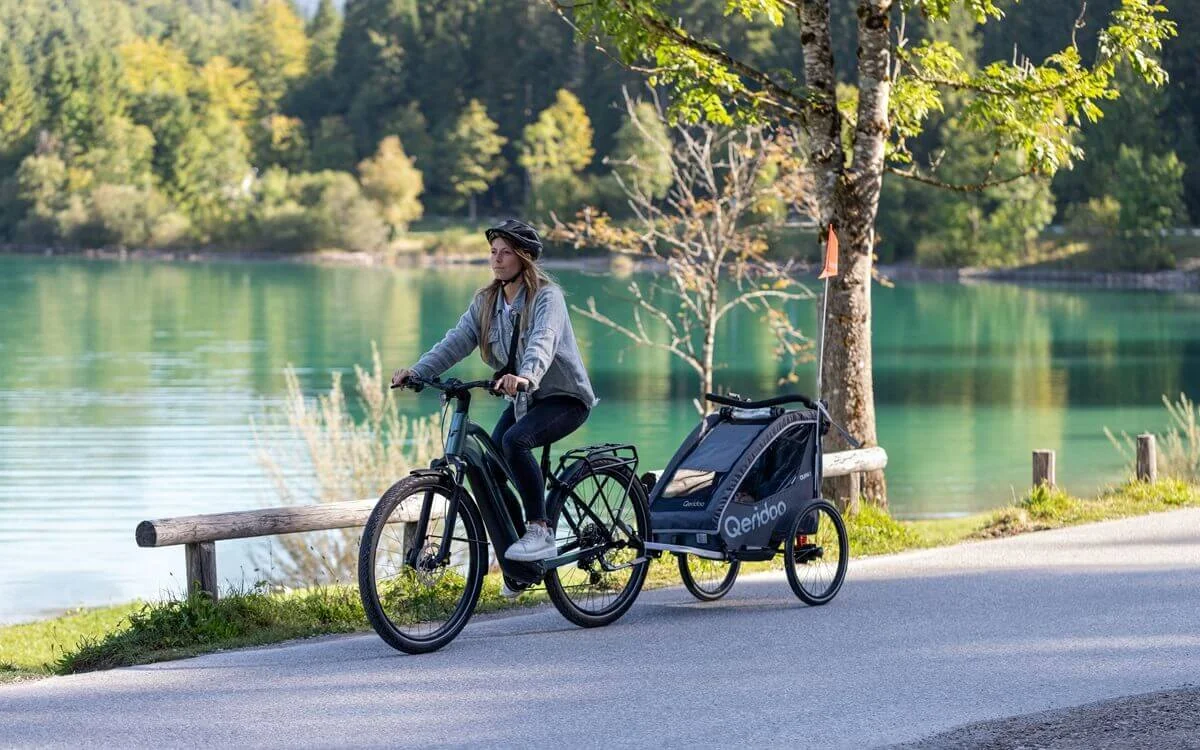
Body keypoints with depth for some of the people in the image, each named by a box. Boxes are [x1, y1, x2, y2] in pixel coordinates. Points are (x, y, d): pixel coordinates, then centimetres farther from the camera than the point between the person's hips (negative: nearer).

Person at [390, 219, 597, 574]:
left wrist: (525, 376, -56)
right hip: (524, 399, 7)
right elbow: (457, 341, -8)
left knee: (515, 439, -32)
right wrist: (417, 371, -25)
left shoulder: (546, 296, -16)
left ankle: (541, 531, -24)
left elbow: (543, 342, -35)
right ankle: (518, 562, 4)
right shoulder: (486, 302, 4)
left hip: (565, 397, -7)